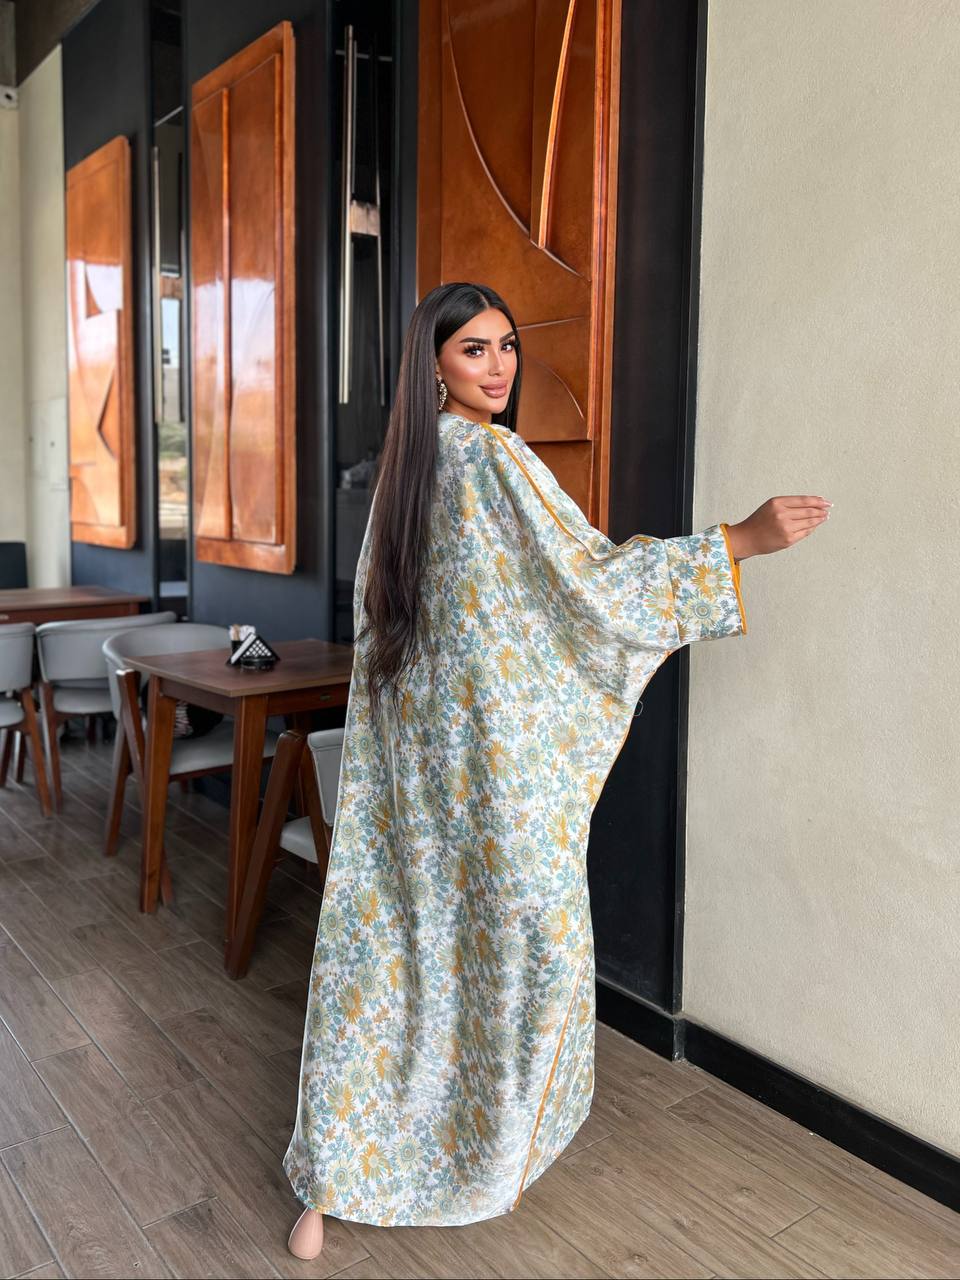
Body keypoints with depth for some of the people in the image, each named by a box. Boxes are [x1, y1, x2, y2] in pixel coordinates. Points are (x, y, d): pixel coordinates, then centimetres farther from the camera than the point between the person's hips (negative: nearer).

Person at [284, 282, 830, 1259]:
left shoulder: (407, 457, 11)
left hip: (414, 734, 8)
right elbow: (589, 580, -20)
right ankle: (494, 1142, 30)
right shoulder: (492, 455, -15)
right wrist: (745, 539, -18)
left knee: (391, 935, 12)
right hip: (493, 741, -8)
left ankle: (333, 1177, 21)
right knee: (530, 924, 10)